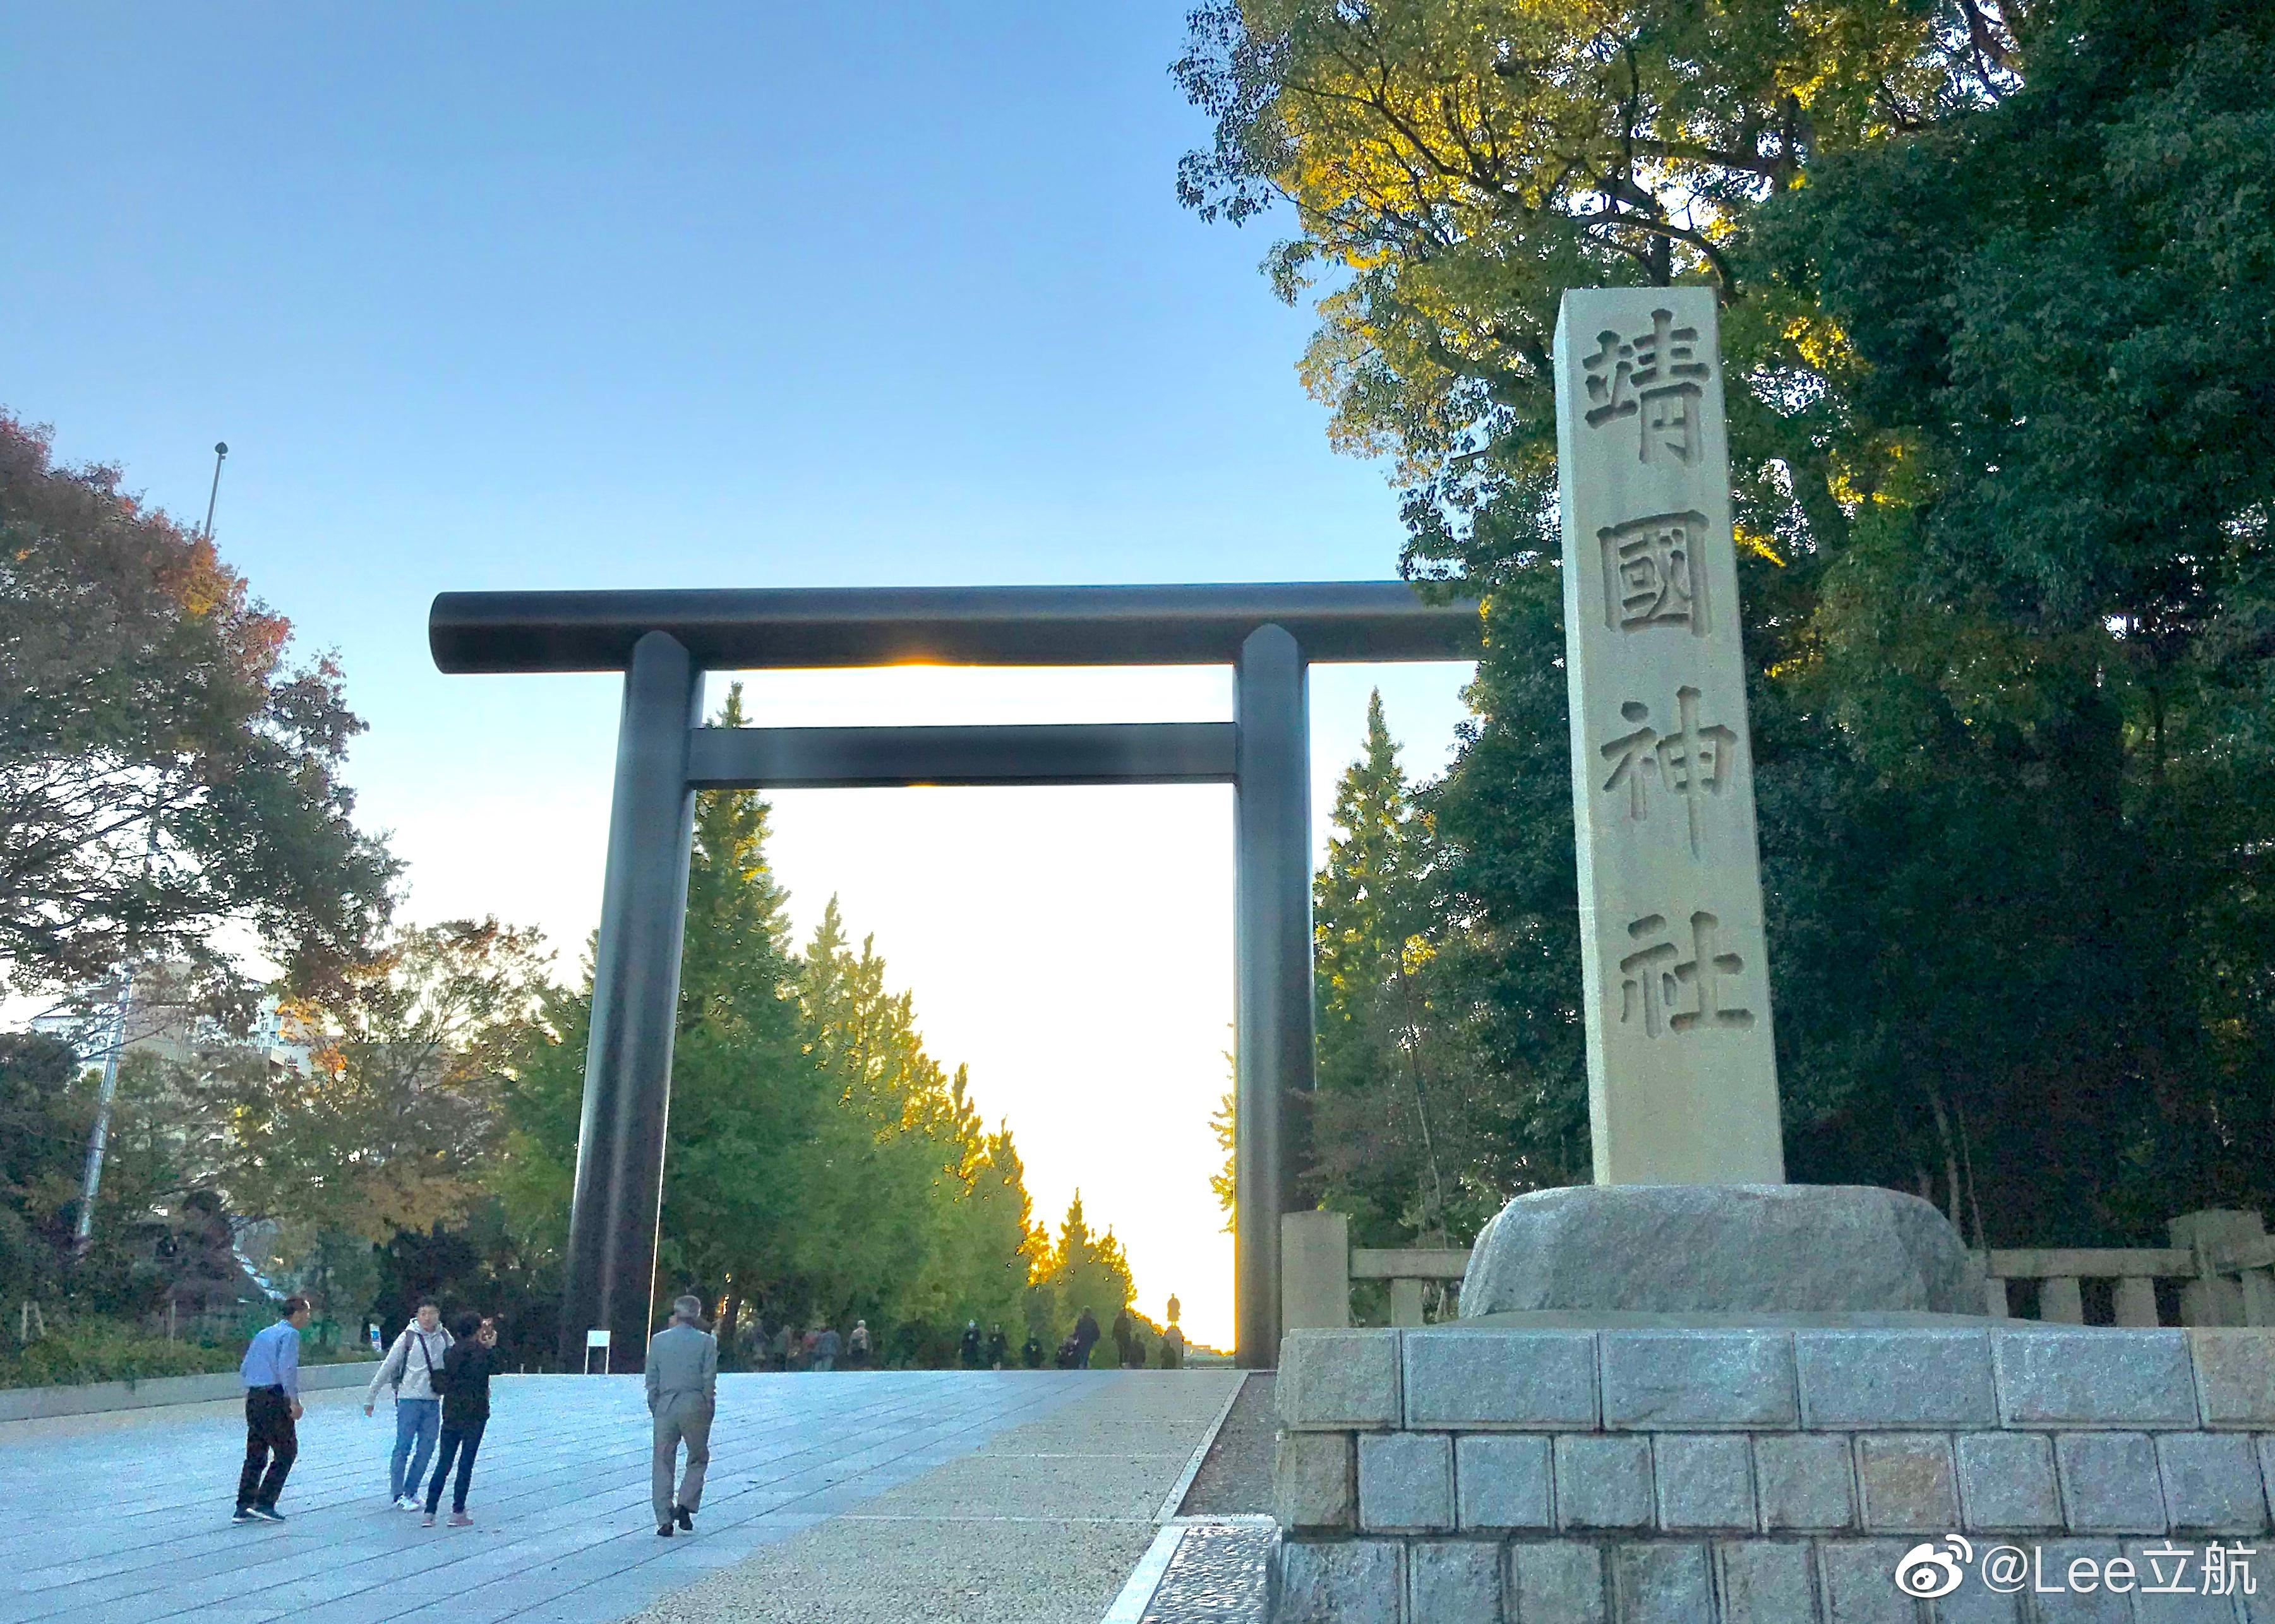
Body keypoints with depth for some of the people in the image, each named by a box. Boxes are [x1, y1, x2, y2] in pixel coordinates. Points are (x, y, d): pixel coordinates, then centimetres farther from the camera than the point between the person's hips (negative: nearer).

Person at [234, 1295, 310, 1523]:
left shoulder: (263, 1335, 19)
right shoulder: (290, 1334, -7)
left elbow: (243, 1371, 20)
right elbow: (287, 1369, -18)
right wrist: (295, 1401, -16)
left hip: (253, 1399, 8)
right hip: (274, 1399, -8)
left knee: (255, 1455, 12)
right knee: (286, 1452, -1)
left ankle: (244, 1508, 9)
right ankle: (264, 1504, -6)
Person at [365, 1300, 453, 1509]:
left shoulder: (445, 1337, 4)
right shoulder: (408, 1338, -7)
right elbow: (386, 1368, -3)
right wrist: (370, 1398, -1)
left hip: (433, 1401, 4)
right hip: (409, 1400, -4)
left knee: (426, 1449, 6)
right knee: (403, 1447, -2)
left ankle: (410, 1492, 19)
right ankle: (398, 1495, 7)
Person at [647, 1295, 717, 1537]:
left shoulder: (658, 1340, 4)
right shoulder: (706, 1342, -2)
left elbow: (651, 1379, 4)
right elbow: (709, 1379, -4)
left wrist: (654, 1408, 12)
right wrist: (709, 1408, 5)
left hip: (665, 1407, 2)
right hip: (695, 1405, -2)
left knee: (663, 1464, 7)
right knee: (698, 1460, 13)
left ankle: (664, 1521, 5)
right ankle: (685, 1504, -4)